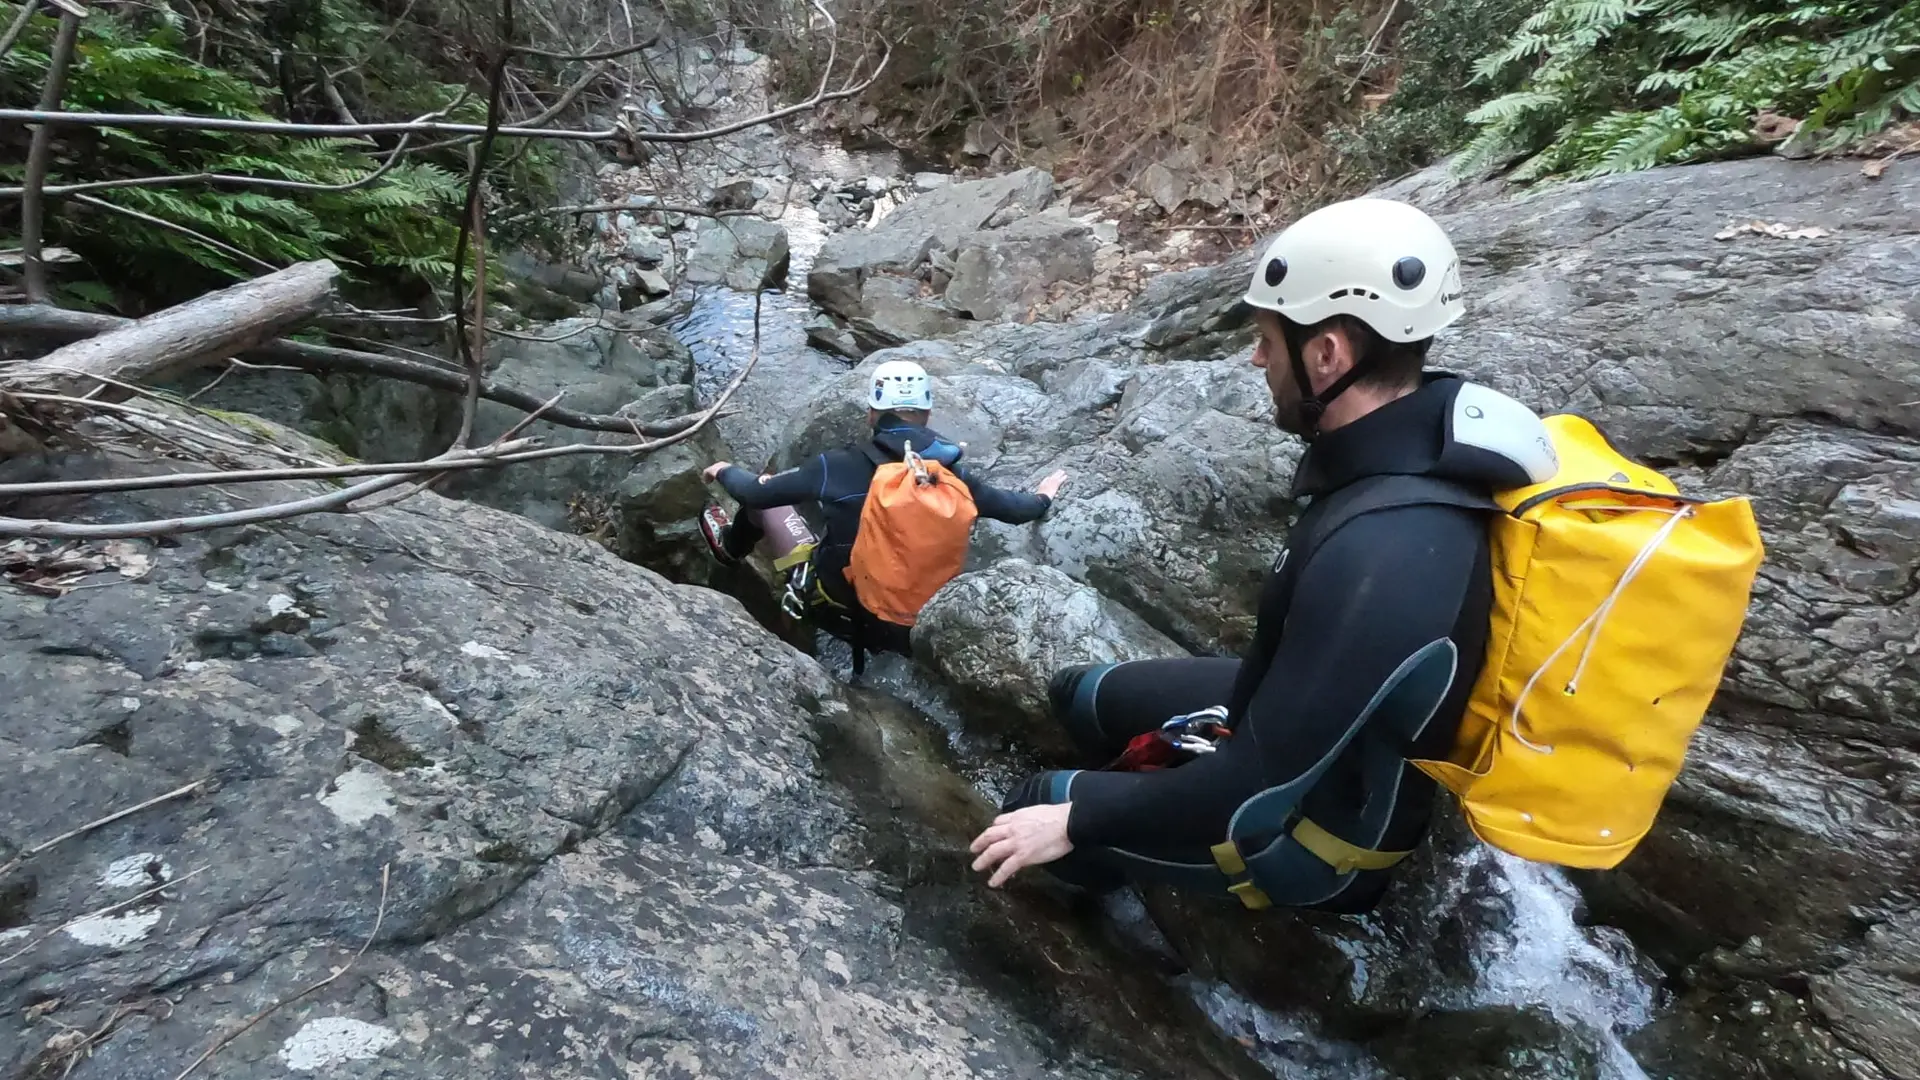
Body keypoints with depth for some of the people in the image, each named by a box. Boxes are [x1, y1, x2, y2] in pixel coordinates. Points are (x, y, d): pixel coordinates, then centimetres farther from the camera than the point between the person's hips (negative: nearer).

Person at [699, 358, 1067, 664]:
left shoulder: (838, 467, -20)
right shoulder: (952, 474, -12)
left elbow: (754, 492, -9)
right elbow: (1014, 509, 4)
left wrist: (725, 471, 13)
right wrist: (1042, 498, 26)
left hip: (835, 609, -3)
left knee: (768, 491, 14)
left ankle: (732, 546, 41)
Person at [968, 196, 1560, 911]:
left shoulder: (1382, 558, -40)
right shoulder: (1408, 448, -12)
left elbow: (1265, 784, -31)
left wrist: (1078, 820, -21)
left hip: (1322, 823, -8)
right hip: (1292, 719, 8)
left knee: (1038, 804, 0)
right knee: (1080, 694, 16)